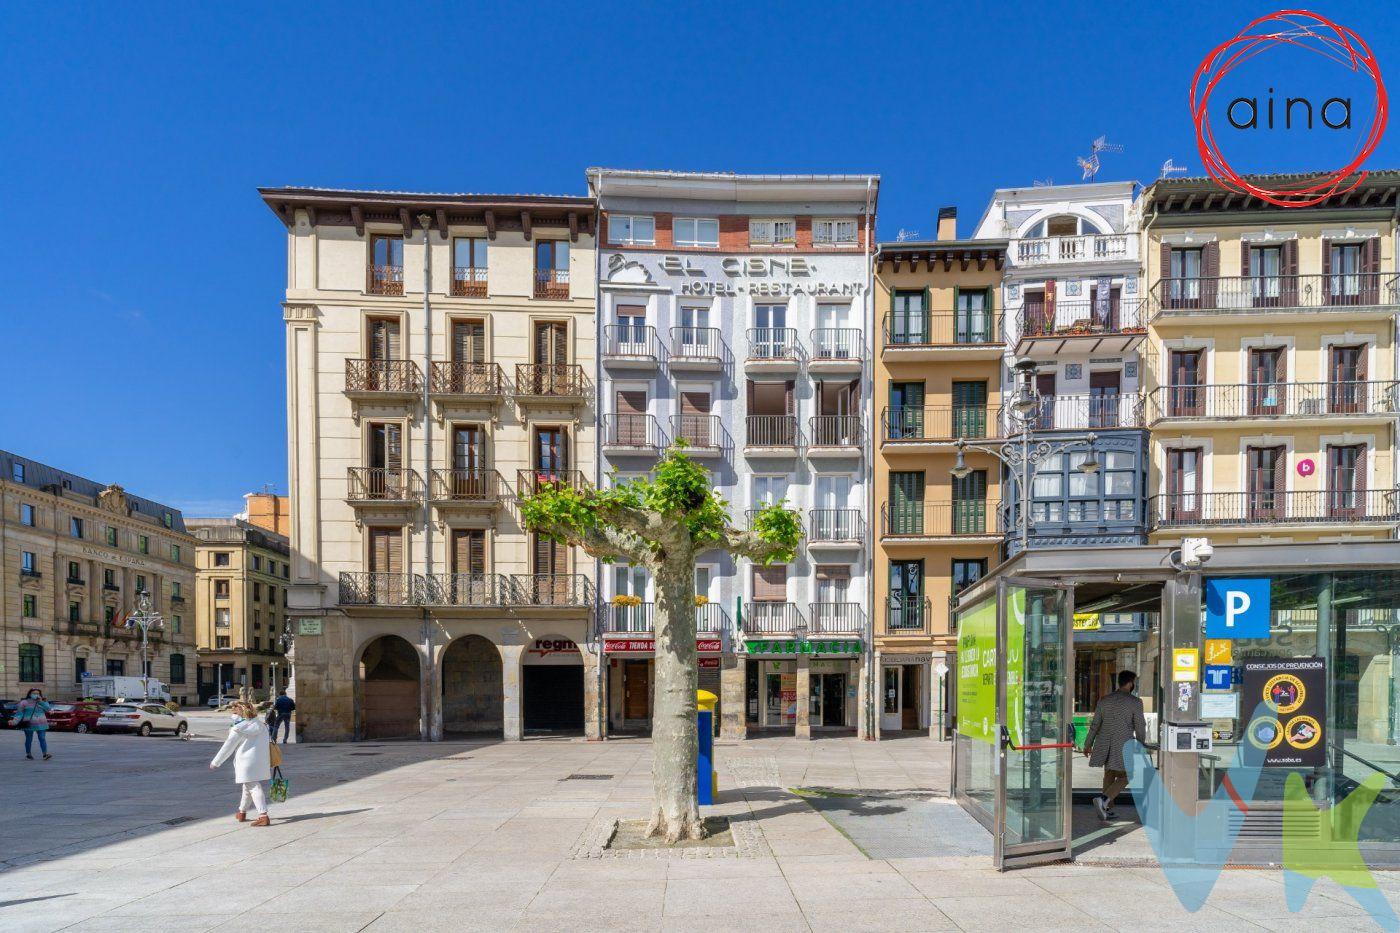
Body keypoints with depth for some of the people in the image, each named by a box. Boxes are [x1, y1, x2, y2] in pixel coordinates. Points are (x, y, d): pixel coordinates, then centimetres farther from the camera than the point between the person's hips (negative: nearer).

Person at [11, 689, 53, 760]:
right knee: (29, 740, 7)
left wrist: (41, 702, -11)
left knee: (42, 739, -5)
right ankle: (28, 754, 23)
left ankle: (45, 754, -11)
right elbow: (19, 713, -5)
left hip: (41, 724, 2)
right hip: (29, 724, -2)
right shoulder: (24, 703, -1)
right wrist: (14, 721, -18)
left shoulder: (43, 702, 9)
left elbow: (48, 708, -5)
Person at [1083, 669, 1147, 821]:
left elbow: (1094, 725, 8)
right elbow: (1139, 726, -5)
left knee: (1109, 775, 18)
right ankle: (1103, 800, -14)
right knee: (1124, 777, 7)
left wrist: (1088, 744, 17)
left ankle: (1107, 810, 19)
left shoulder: (1104, 701, 5)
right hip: (1124, 745, -5)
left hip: (1105, 744, 5)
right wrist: (1141, 744, 12)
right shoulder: (1135, 702, -8)